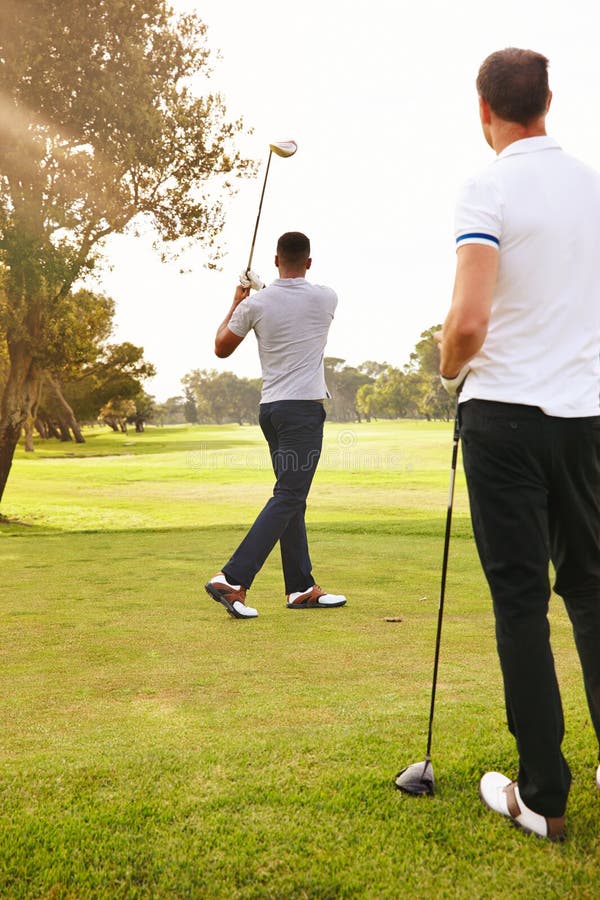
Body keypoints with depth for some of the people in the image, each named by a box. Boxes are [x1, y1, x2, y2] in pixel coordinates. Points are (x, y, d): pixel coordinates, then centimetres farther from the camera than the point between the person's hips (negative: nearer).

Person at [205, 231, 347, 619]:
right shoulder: (326, 298, -1)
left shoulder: (256, 304, 1)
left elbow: (221, 348, 12)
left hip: (270, 408, 5)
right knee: (287, 498, -8)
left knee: (293, 499, 12)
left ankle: (302, 588, 17)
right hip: (304, 408, -5)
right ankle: (232, 579, -17)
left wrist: (237, 303, 23)